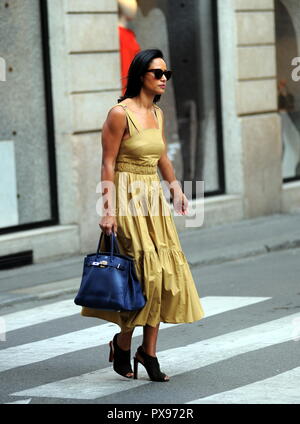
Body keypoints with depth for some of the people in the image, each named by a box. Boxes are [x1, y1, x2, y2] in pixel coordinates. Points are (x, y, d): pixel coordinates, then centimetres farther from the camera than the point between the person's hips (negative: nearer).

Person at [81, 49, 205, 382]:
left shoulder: (158, 114, 11)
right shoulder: (120, 113, -11)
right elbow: (108, 164, -13)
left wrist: (175, 186, 11)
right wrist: (109, 209, -17)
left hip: (153, 199, 8)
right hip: (128, 197, -8)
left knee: (164, 274, 2)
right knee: (143, 272, -10)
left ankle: (149, 354, 8)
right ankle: (122, 345, 9)